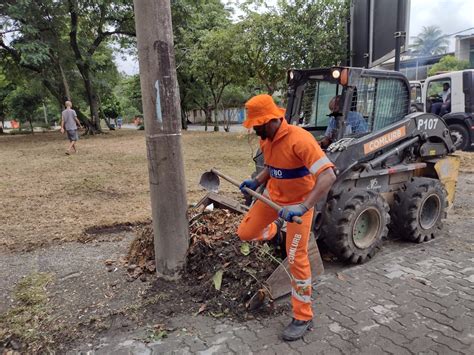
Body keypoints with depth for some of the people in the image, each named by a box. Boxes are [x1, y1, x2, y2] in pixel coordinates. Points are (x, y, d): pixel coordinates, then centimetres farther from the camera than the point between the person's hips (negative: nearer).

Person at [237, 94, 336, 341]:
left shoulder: (299, 139, -31)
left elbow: (328, 176, -36)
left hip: (298, 202, -7)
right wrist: (256, 182, -1)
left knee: (296, 259, -4)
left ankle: (303, 317, 15)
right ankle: (274, 228, 43)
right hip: (273, 196, 7)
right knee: (245, 233, 7)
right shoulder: (265, 140, -5)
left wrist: (303, 208, -44)